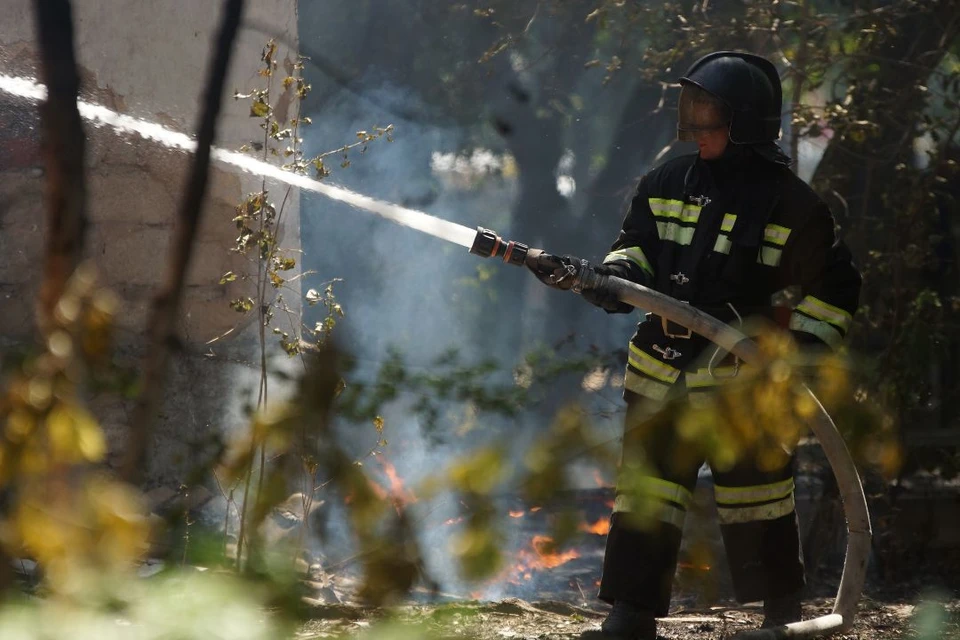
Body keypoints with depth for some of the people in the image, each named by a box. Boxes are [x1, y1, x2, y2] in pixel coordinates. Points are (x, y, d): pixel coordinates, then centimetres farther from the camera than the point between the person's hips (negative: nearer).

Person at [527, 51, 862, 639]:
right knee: (646, 488, 2)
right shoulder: (666, 186, 8)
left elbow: (834, 289, 0)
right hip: (661, 372, 4)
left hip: (743, 383, -4)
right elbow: (635, 262, 9)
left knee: (757, 498, 4)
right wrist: (593, 278, -12)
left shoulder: (790, 204, -5)